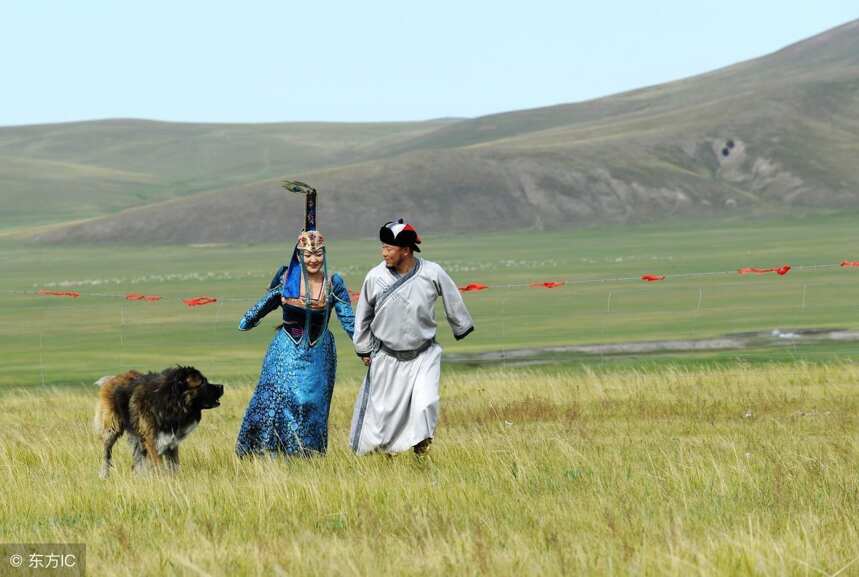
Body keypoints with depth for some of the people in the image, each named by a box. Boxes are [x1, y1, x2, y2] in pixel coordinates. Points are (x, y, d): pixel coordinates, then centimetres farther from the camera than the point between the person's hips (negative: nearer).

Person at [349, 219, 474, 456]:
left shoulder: (432, 274, -14)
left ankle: (421, 450, 8)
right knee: (381, 409, 4)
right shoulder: (375, 277, -11)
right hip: (386, 358, 1)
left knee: (425, 405, -14)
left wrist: (461, 329, 17)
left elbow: (453, 302, 5)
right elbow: (363, 314, 5)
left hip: (423, 356, -1)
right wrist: (364, 349, 11)